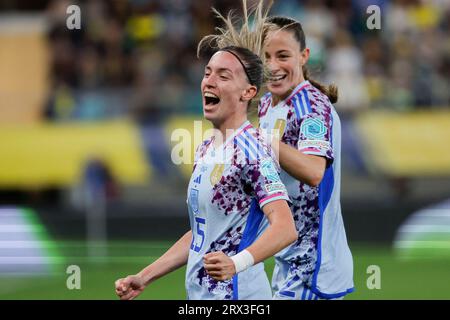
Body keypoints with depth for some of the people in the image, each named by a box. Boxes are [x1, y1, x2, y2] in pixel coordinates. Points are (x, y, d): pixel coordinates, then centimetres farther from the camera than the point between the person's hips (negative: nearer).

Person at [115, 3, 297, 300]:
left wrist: (237, 262, -39)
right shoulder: (205, 150, 14)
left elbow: (285, 228, -24)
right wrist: (144, 278, 19)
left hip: (237, 295, -8)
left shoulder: (252, 150, -14)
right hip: (199, 294, 9)